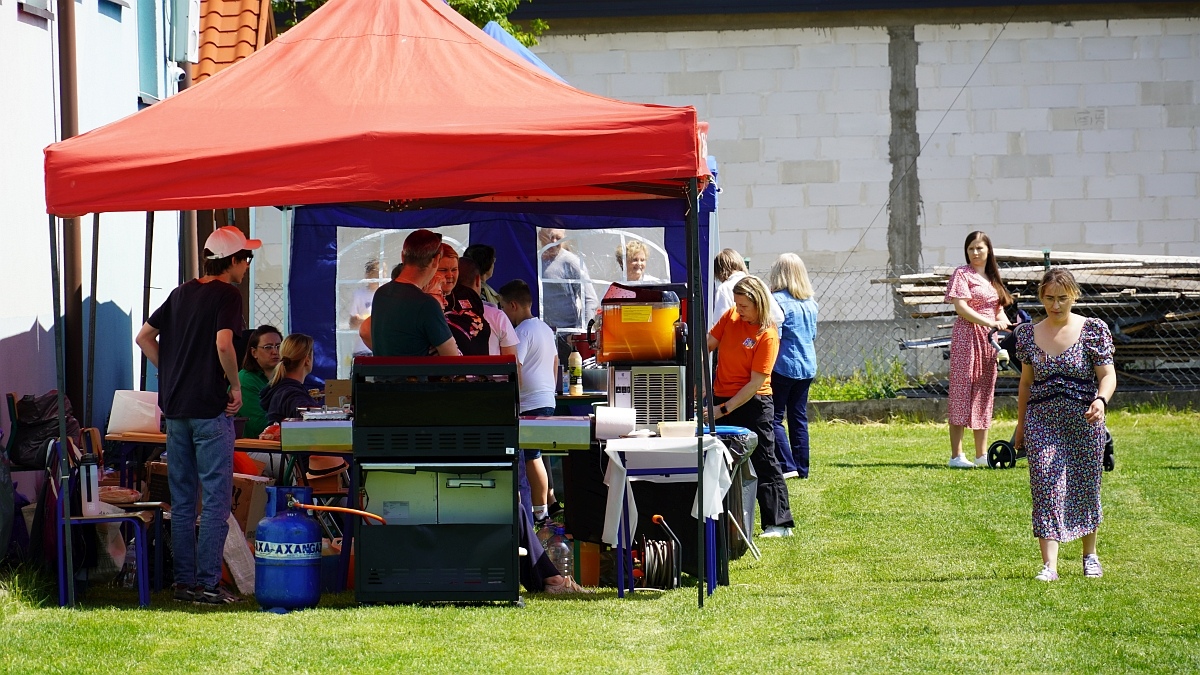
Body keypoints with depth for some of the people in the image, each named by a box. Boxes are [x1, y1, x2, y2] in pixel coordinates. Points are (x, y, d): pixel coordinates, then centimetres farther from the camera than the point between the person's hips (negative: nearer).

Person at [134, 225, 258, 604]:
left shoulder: (181, 293, 14)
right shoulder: (227, 295, -9)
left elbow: (144, 337, 16)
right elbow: (223, 344, -23)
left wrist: (173, 374, 15)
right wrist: (236, 385, -9)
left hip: (175, 407, 7)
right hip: (210, 408, -7)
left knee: (182, 501, 10)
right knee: (216, 500, -3)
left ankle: (184, 582, 12)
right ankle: (207, 584, -7)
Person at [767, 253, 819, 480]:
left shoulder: (778, 301, -13)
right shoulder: (811, 303, 8)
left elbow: (774, 337, -16)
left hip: (783, 366, -7)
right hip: (807, 367, 7)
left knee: (775, 418, -1)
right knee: (799, 418, 12)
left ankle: (787, 466, -9)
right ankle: (802, 468, 13)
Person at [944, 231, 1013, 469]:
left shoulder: (992, 277, 17)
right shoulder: (962, 274, -4)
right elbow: (960, 307, -14)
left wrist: (1010, 329, 1)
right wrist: (989, 323, -20)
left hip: (989, 339, 7)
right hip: (967, 335, -7)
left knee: (984, 394, 9)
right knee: (962, 391, -8)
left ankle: (982, 454, 13)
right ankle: (956, 455, -8)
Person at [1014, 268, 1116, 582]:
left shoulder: (1093, 331, -3)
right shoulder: (1029, 334, 5)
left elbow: (1108, 375, -5)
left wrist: (1101, 400, -26)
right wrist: (1020, 424, 15)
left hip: (1084, 419, -1)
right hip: (1042, 421, 1)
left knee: (1085, 486, 9)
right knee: (1045, 485, -11)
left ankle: (1090, 554, 30)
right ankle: (1049, 564, -15)